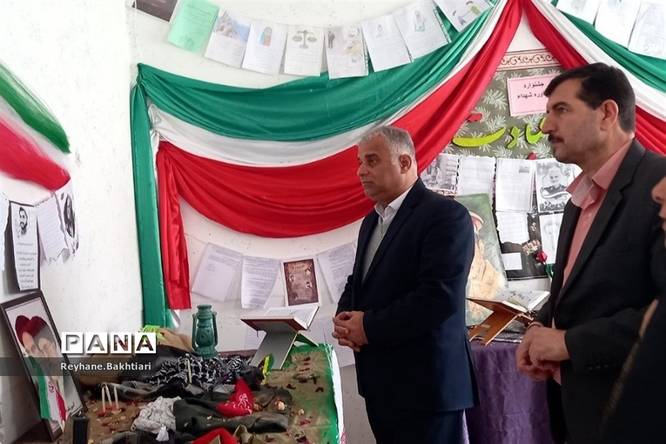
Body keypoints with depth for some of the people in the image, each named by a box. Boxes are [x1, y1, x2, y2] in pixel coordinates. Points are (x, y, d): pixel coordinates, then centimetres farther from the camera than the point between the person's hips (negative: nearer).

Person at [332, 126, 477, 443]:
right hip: (380, 381, 8)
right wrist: (344, 317, -2)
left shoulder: (446, 215, -14)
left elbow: (440, 297, -23)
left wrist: (369, 328, -17)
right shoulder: (371, 221, 15)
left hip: (425, 383, -8)